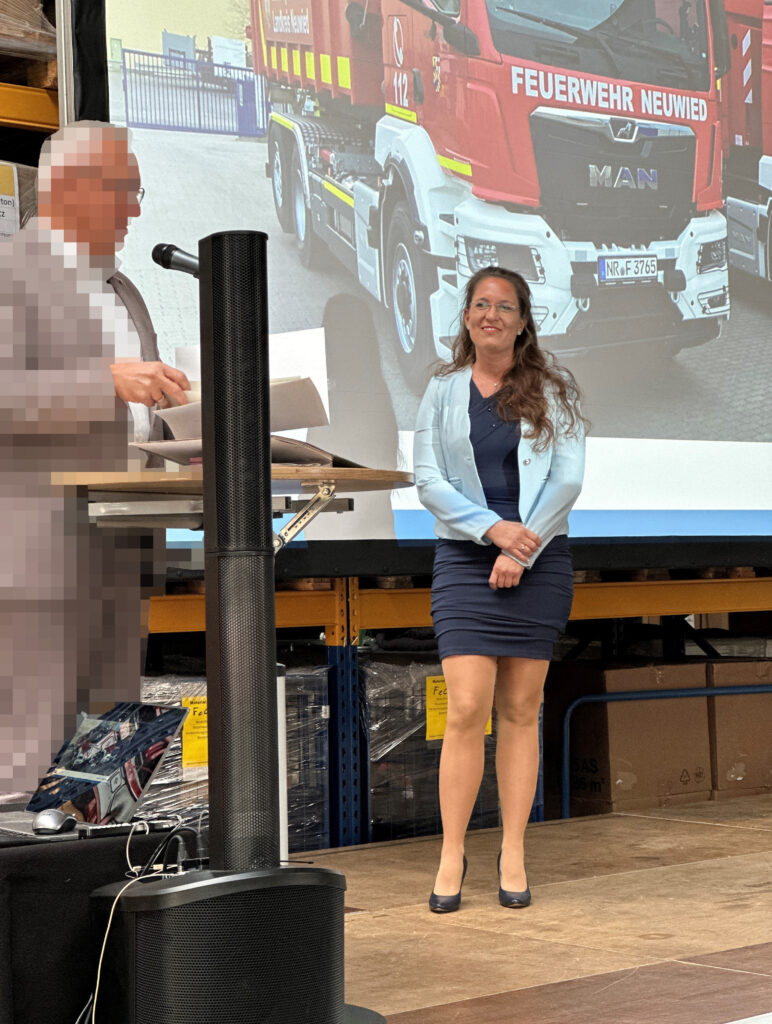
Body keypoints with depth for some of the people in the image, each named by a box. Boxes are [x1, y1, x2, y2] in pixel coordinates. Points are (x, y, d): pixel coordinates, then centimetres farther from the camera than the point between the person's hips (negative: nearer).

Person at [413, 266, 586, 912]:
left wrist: (523, 548, -10)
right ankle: (452, 855, -2)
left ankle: (514, 855, 9)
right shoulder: (442, 392, 8)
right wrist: (493, 529, -12)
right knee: (467, 709, -9)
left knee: (521, 710, 3)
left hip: (540, 559, 0)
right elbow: (428, 479, 1)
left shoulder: (552, 391, 6)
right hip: (465, 559, 0)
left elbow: (568, 478, 0)